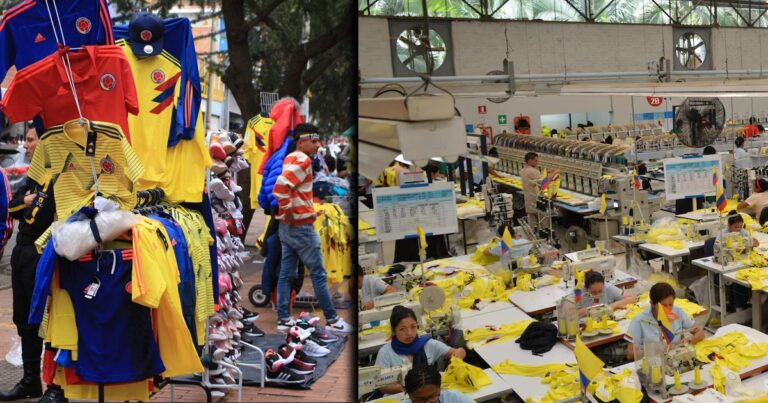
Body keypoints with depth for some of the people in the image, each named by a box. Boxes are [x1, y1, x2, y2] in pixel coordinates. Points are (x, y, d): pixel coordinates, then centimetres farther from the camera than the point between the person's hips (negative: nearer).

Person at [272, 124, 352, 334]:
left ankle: (283, 319, 13)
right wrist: (289, 213, -17)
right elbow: (280, 187, -28)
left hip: (286, 227, 9)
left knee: (286, 273, 10)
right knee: (318, 274, 0)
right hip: (301, 227, -9)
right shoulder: (303, 160, -16)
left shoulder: (289, 158, 13)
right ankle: (332, 320, 8)